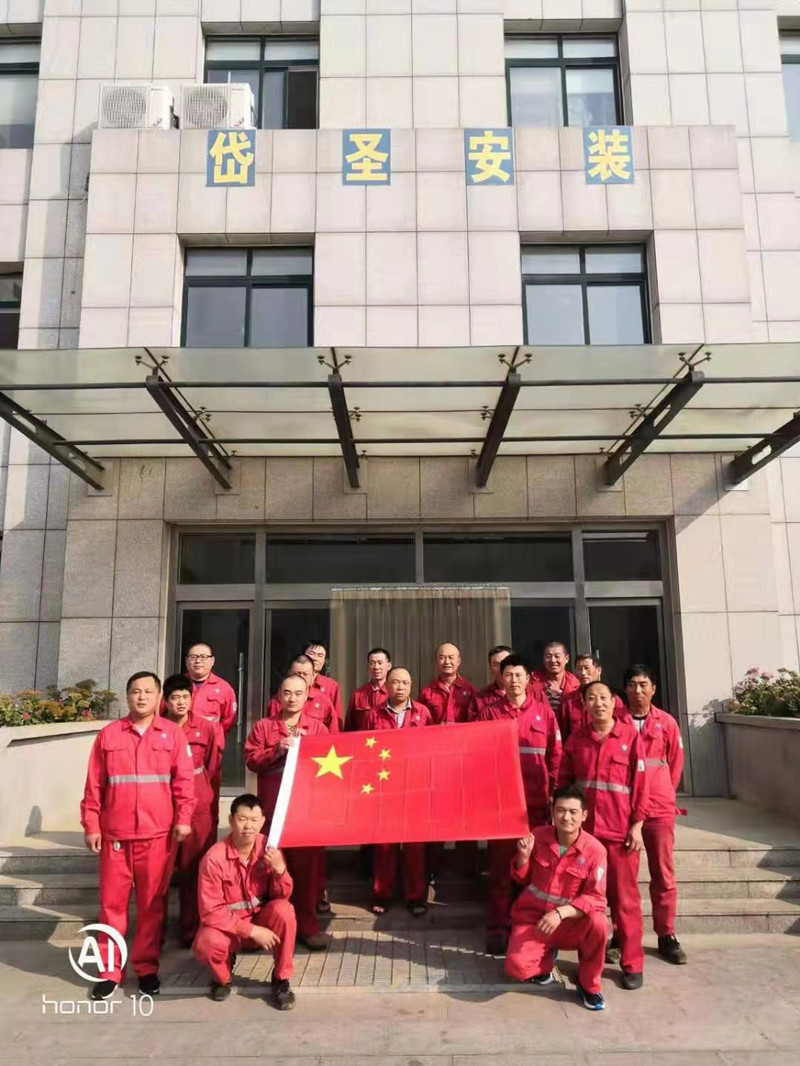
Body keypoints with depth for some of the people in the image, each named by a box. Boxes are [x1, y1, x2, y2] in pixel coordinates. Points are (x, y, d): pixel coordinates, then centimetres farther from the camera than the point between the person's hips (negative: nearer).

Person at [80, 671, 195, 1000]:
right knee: (112, 902, 7)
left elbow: (184, 780, 1)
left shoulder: (173, 734, 3)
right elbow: (94, 785, 5)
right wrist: (91, 825, 2)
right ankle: (110, 970, 20)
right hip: (115, 834, 1)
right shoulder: (108, 734, 4)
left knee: (152, 903, 7)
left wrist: (183, 819, -7)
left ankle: (147, 968, 20)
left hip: (158, 834, 0)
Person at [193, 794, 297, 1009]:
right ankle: (222, 977, 4)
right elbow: (211, 912, -21)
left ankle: (280, 980, -7)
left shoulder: (268, 849, -13)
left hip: (261, 919, 2)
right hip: (227, 925, -2)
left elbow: (282, 896, -7)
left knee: (283, 909, -30)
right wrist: (251, 931, -27)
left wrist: (280, 870, -29)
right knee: (206, 944, -34)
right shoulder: (214, 858, -23)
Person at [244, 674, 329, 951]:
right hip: (272, 803, 0)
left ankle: (307, 923, 12)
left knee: (308, 860, 1)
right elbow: (251, 759, 0)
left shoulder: (318, 726, 10)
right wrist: (277, 751, -14)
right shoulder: (263, 726, 9)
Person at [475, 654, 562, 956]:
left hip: (535, 799, 1)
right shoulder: (488, 712, 3)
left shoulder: (543, 711, 5)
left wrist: (554, 791, 0)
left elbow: (556, 754, 6)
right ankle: (498, 927, 14)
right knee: (501, 864, 5)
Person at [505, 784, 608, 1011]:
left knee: (598, 923, -34)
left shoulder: (595, 850, -14)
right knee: (516, 966, -25)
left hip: (571, 923, -1)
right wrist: (524, 856, -16)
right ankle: (544, 960, 15)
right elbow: (521, 880, 6)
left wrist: (560, 913, -33)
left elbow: (596, 899, -18)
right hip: (531, 918, 1)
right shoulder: (538, 836, -7)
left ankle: (589, 984, -3)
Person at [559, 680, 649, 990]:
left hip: (620, 829, -2)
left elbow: (640, 782, -2)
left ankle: (632, 964, 18)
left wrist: (636, 825, -5)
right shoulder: (576, 738, 5)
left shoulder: (630, 735, -2)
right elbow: (563, 781, 8)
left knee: (624, 898, 5)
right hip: (582, 828, 2)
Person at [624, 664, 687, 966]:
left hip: (659, 808, 1)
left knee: (663, 875, 7)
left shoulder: (667, 723, 1)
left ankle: (667, 936, 19)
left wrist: (663, 794, 10)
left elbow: (675, 763, 9)